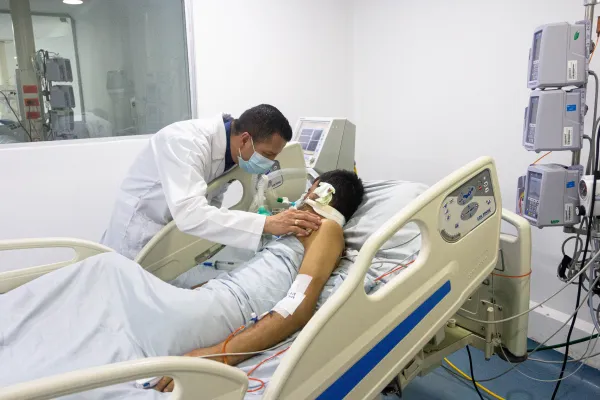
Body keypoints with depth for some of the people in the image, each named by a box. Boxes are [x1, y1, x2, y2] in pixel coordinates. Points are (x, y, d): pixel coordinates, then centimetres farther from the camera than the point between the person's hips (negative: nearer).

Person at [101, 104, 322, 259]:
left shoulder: (230, 152, -7)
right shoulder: (186, 142, -30)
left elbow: (208, 207, -1)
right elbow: (189, 214, -43)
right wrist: (266, 223, -46)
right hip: (140, 234, -7)